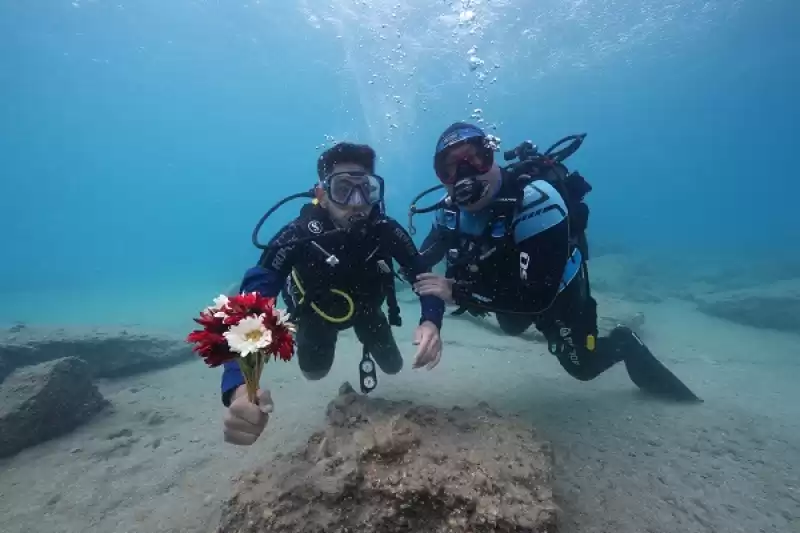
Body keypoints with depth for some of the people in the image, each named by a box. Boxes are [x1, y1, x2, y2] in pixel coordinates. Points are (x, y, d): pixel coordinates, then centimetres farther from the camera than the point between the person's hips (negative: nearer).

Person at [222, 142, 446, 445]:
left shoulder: (387, 231, -34)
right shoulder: (296, 238, -41)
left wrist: (431, 322, -49)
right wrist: (238, 388, -65)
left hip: (366, 308, 2)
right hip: (316, 311, -1)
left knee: (393, 367, 11)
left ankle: (370, 348, 46)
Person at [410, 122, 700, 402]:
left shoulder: (535, 200, -41)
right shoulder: (450, 210, -21)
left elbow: (539, 297, -45)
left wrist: (458, 292, -44)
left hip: (556, 290, -5)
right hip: (507, 284, 6)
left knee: (584, 366, 10)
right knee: (512, 327, 33)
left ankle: (625, 344, 37)